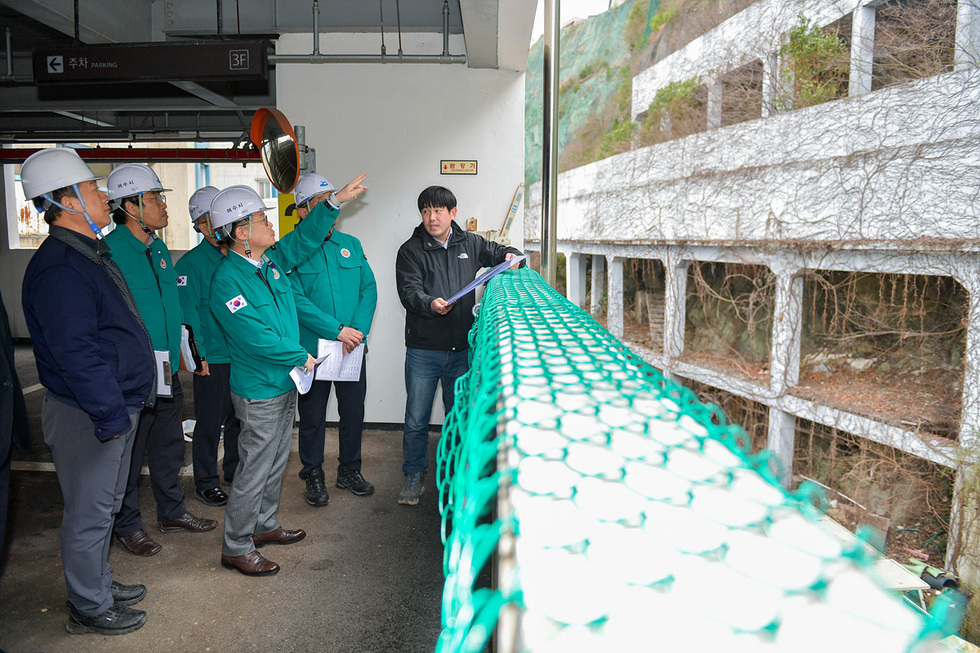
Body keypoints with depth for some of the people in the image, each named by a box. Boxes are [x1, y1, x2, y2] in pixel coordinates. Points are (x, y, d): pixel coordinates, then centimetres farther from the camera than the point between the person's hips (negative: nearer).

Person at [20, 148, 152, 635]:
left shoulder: (92, 253, 12)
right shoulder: (57, 269, -22)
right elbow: (77, 356, -26)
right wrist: (110, 415, -23)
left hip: (116, 406, 10)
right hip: (87, 416, -10)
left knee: (104, 504, 22)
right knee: (89, 512, 6)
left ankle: (99, 583, 39)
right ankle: (88, 608, 22)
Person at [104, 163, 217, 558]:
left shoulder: (160, 250, 10)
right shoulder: (110, 251, -16)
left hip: (167, 371, 8)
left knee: (169, 446, 19)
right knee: (129, 454, 8)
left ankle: (172, 512, 35)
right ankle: (127, 525, 25)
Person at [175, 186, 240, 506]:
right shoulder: (191, 263, -7)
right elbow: (187, 313, -11)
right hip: (212, 359, -5)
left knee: (239, 418, 17)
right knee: (210, 422, 5)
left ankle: (235, 471, 34)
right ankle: (205, 483, 21)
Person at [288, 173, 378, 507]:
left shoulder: (351, 244, 7)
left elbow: (369, 289, 2)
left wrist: (358, 329, -12)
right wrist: (337, 329, -20)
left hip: (352, 346, 4)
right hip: (312, 349, -3)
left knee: (353, 411, 13)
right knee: (312, 416, 10)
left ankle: (349, 470, 32)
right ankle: (313, 476, 28)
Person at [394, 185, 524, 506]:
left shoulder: (470, 243, 8)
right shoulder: (410, 250, -1)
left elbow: (497, 251, 26)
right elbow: (409, 291, -12)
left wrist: (511, 256, 3)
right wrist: (430, 304, -32)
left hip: (462, 349, 2)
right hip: (423, 350, -2)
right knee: (416, 419, 5)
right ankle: (414, 476, 24)